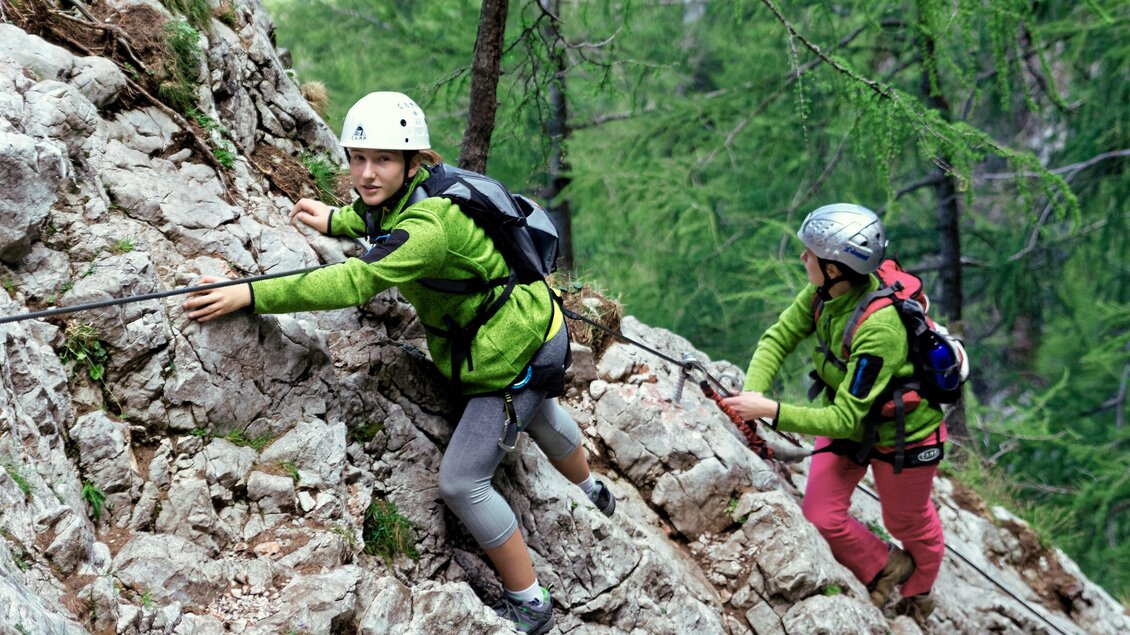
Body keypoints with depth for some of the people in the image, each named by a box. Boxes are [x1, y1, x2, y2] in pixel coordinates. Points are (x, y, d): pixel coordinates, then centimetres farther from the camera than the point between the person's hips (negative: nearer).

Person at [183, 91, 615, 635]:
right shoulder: (409, 192, -9)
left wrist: (249, 295, -48)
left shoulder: (432, 224, -38)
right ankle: (592, 493, 69)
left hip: (516, 356, -10)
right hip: (524, 332, 10)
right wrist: (336, 220, 15)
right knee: (538, 418, 37)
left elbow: (356, 282, -47)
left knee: (461, 481, -7)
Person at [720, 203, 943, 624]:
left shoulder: (879, 329, -42)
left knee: (908, 523, 19)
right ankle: (884, 568, 30)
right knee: (821, 514, 3)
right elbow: (778, 338, -12)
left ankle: (918, 593, 50)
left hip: (902, 434, -6)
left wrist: (771, 412, -44)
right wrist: (753, 392, -29)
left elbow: (844, 418, -40)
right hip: (846, 414, 6)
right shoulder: (823, 294, -21)